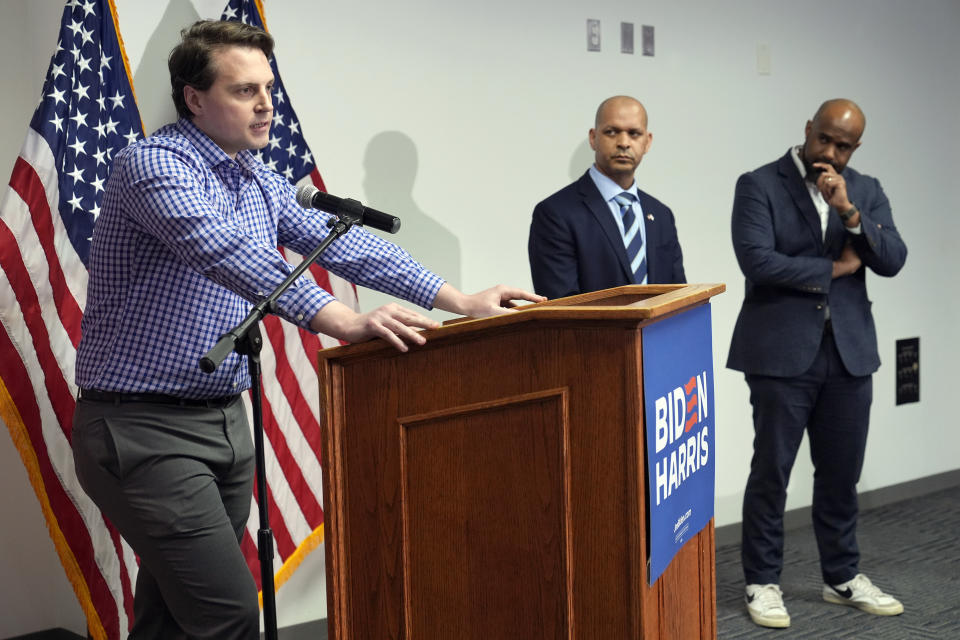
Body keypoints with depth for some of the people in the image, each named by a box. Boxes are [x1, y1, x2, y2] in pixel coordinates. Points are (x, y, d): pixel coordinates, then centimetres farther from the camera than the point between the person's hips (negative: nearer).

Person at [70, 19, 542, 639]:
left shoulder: (259, 181, 11)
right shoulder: (155, 164, -15)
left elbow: (339, 241, 7)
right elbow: (229, 252, -30)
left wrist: (460, 300, 0)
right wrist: (345, 322, -39)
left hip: (226, 420, 8)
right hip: (144, 427, -8)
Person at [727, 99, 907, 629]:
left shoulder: (866, 191, 11)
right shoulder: (759, 185, -4)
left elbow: (892, 261, -2)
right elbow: (757, 261, -16)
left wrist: (849, 210, -16)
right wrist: (834, 268, -7)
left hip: (850, 351, 4)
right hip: (783, 351, -4)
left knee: (841, 474, 12)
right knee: (771, 473, 1)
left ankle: (843, 577, 26)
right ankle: (762, 582, 14)